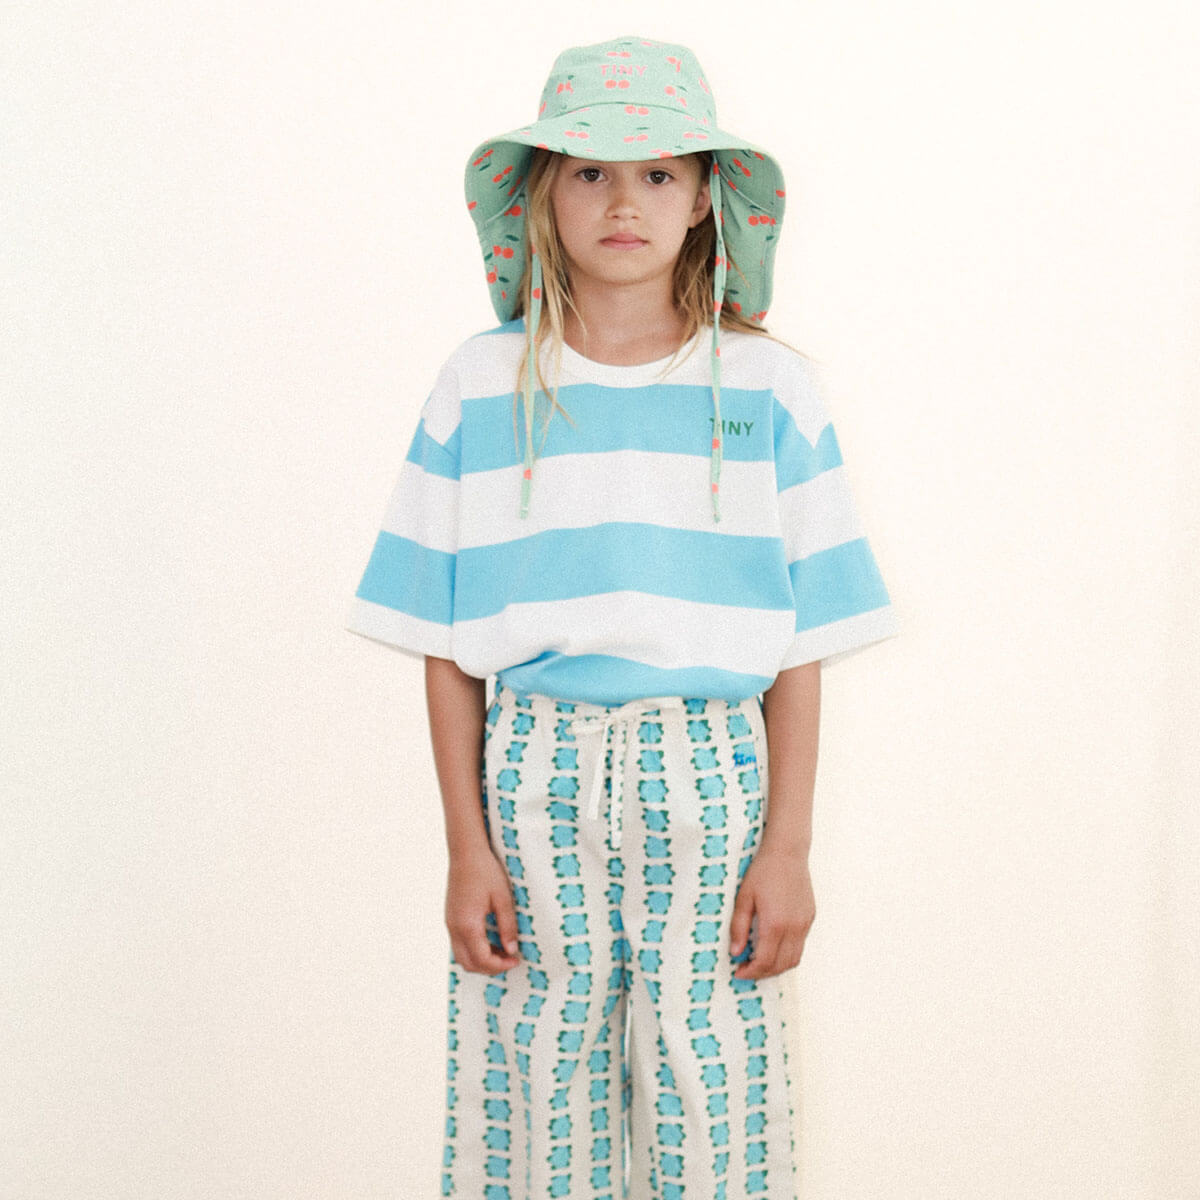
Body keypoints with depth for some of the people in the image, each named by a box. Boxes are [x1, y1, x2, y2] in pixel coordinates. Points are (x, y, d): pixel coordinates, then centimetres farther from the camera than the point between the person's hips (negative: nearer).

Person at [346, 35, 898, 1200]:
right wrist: (466, 846, 0)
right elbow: (450, 645, 3)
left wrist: (788, 846, -2)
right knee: (538, 1074, 5)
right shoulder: (480, 384, 3)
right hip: (535, 774, 1)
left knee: (709, 1090, 2)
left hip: (706, 782, 0)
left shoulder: (769, 386, 3)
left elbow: (799, 646, 2)